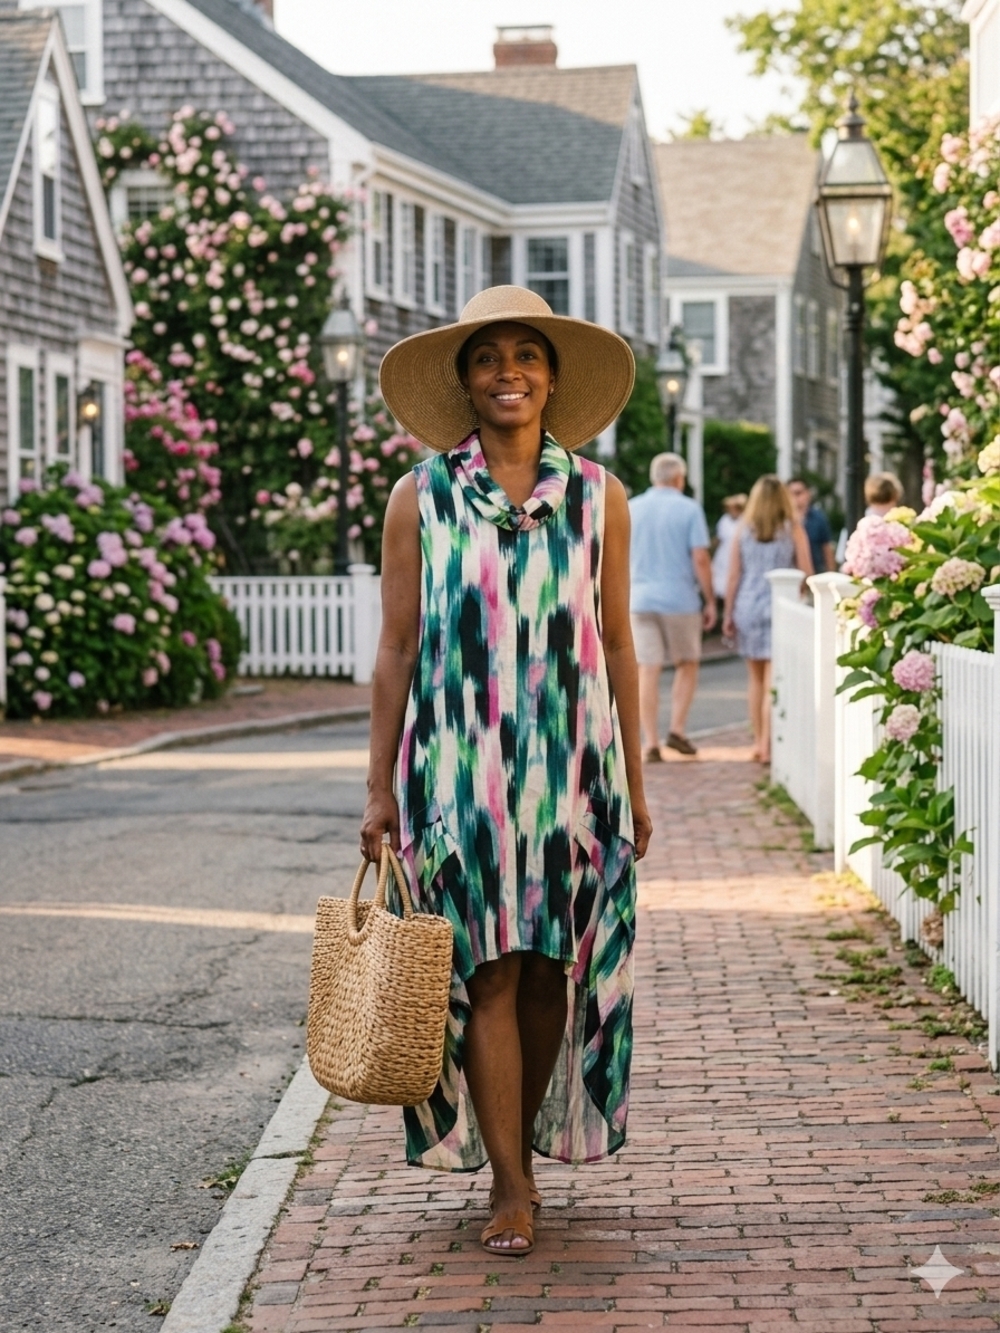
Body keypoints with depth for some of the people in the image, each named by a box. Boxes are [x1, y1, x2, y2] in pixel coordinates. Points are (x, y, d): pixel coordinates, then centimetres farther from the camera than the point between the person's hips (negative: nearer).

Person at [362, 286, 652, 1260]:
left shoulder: (598, 497, 6)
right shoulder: (422, 498, 2)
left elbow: (617, 644, 9)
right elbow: (397, 648, 3)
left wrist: (634, 781, 8)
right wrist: (381, 786, 0)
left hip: (573, 766, 2)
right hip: (460, 768, -2)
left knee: (552, 972, 5)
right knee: (486, 972, -5)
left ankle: (526, 1148, 22)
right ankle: (510, 1187, -1)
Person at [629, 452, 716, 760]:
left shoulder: (630, 509, 6)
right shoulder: (689, 509, -4)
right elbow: (700, 558, -9)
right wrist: (710, 601, -2)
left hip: (640, 599, 2)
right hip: (680, 599, -2)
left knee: (647, 672, 3)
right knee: (687, 665, 15)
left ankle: (650, 743, 1)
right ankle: (677, 729, 4)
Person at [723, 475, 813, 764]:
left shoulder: (743, 530, 3)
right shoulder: (793, 529, -2)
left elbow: (734, 576, 3)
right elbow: (806, 573, -4)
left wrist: (728, 613, 9)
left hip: (748, 606, 2)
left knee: (755, 678, 14)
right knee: (773, 680, -3)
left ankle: (758, 742, 18)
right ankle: (767, 743, -9)